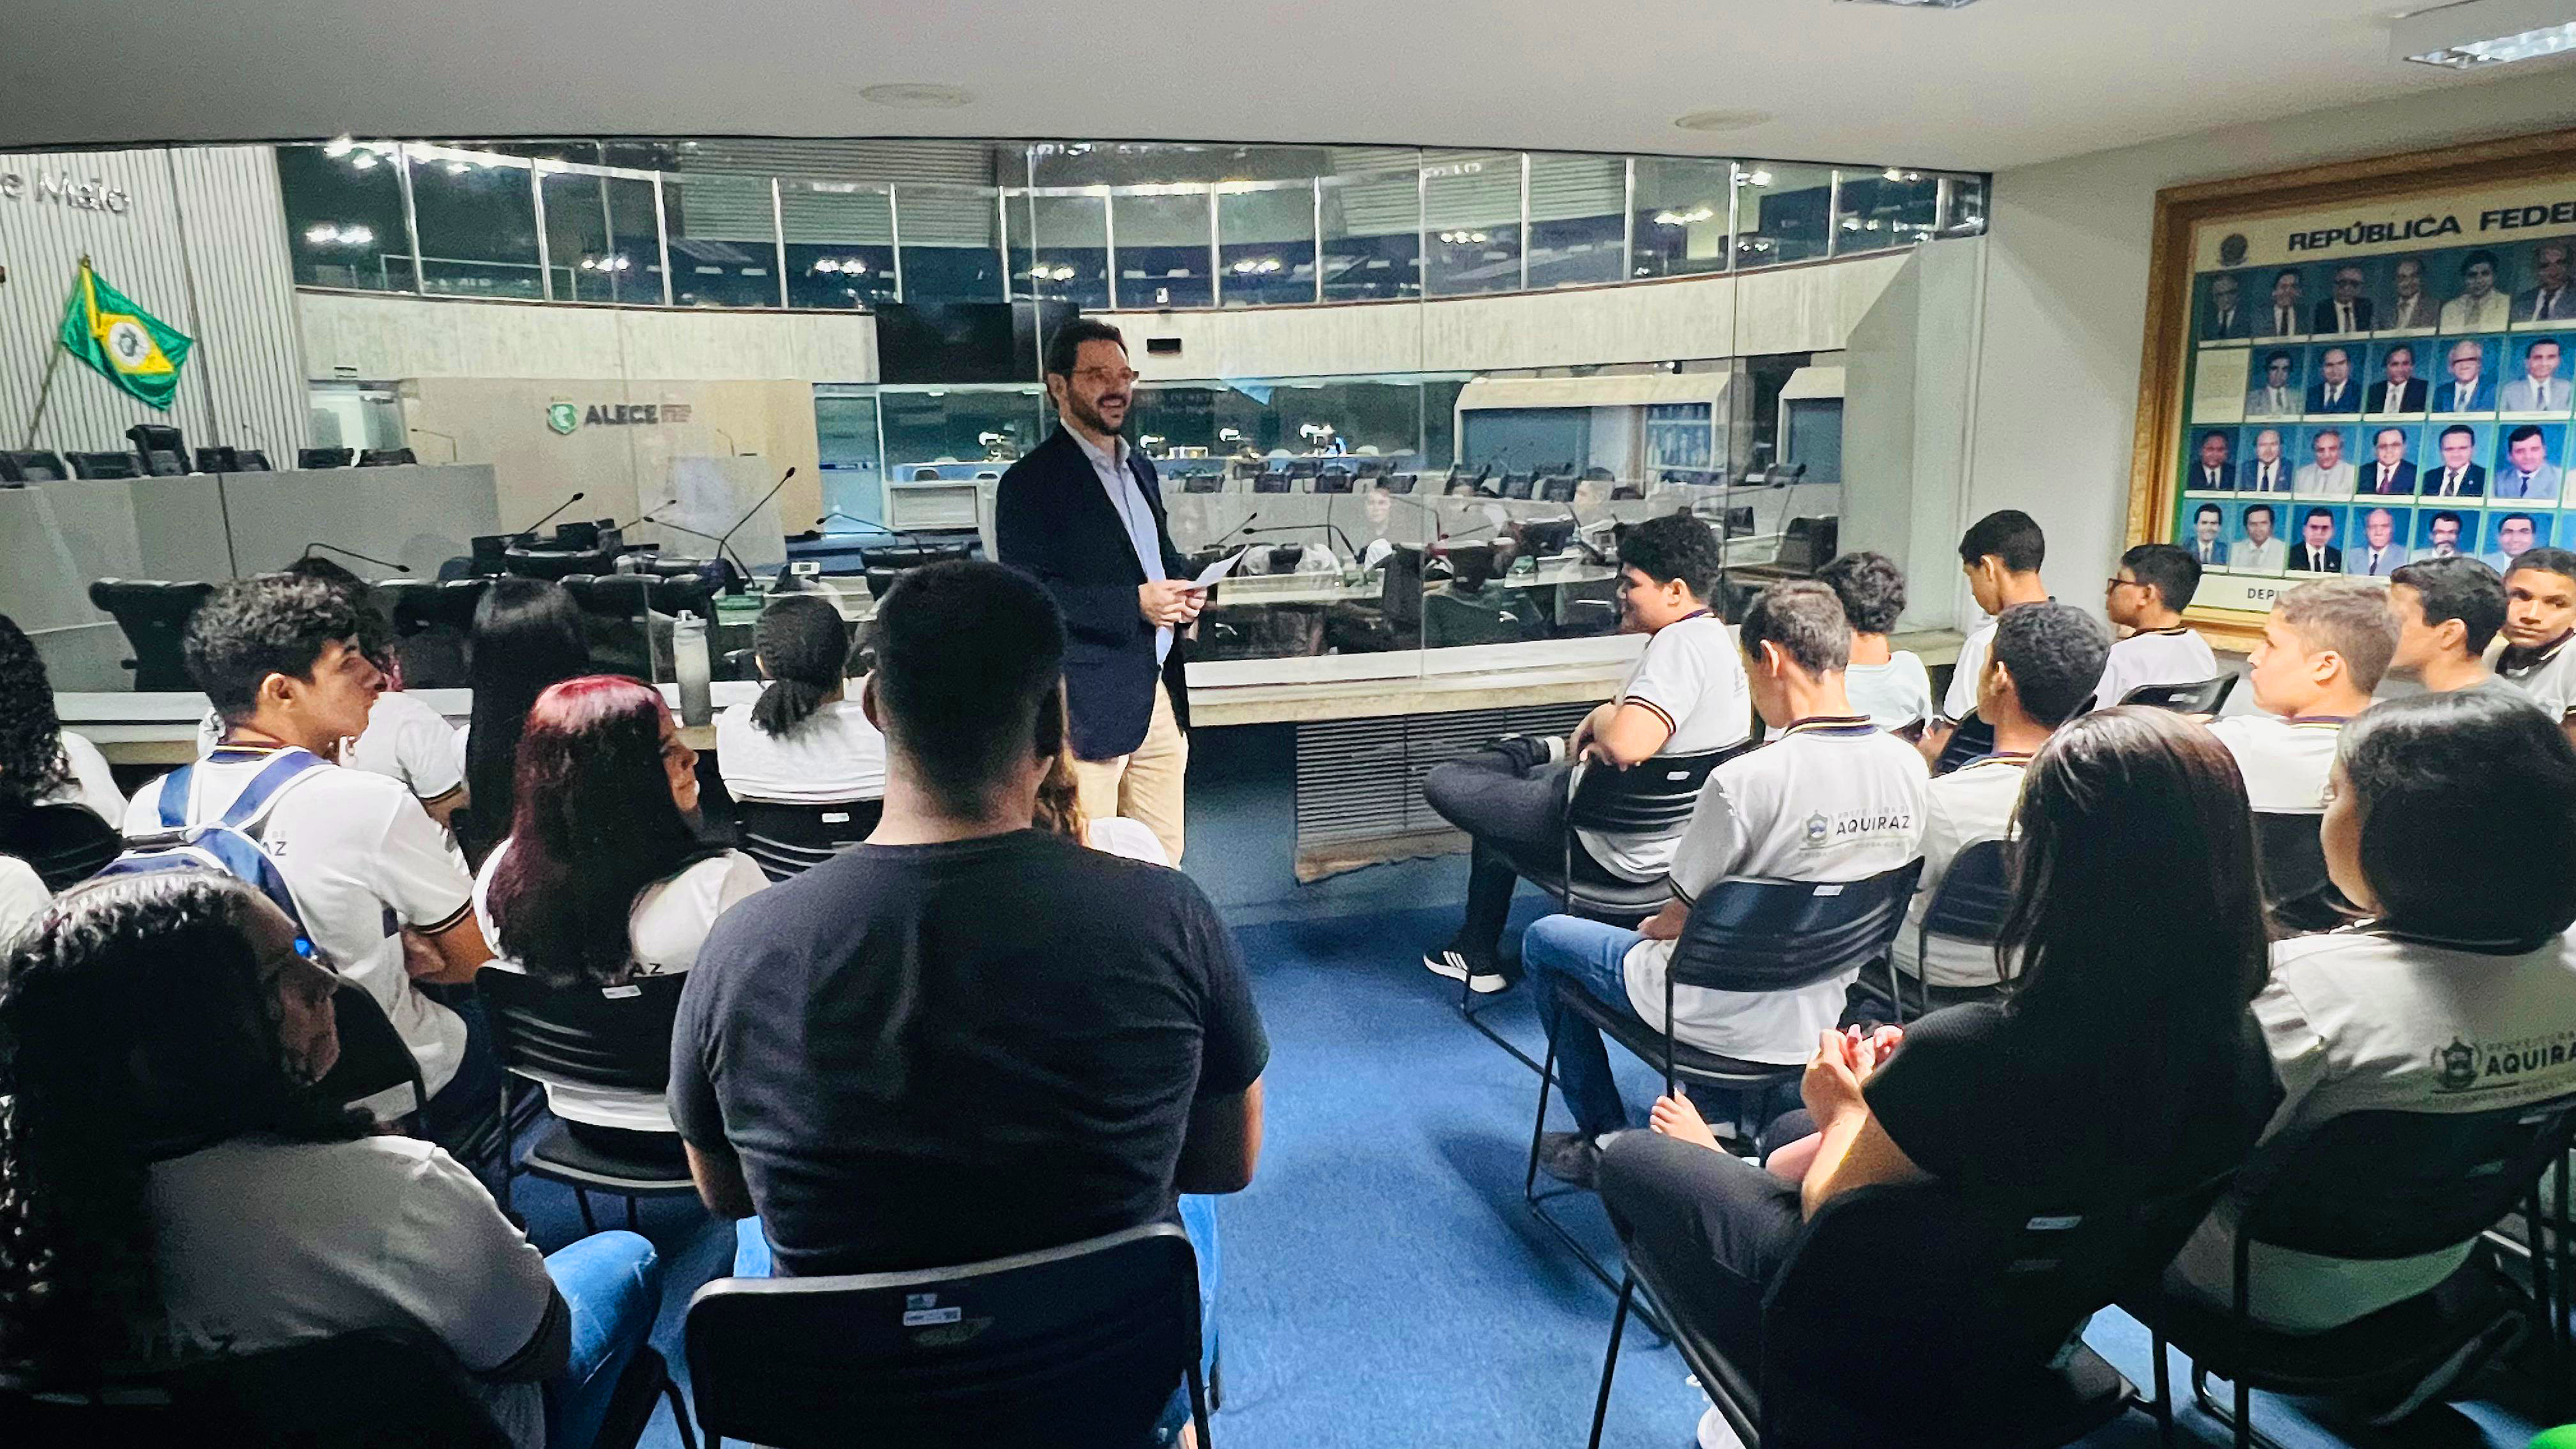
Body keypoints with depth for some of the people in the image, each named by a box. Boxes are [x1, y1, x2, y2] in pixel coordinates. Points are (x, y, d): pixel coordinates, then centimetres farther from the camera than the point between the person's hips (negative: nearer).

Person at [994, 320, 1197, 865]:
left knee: (1163, 861, 13)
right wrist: (1134, 604, -21)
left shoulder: (1140, 468, 17)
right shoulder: (1031, 481, -8)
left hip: (1163, 696, 8)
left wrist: (1184, 590, 5)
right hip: (1091, 707, -7)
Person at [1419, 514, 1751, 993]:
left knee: (1443, 784, 2)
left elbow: (1624, 745, -41)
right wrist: (1601, 725, -1)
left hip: (1624, 848, -11)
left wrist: (1602, 719, -17)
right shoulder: (1717, 636, 6)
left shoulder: (1680, 643, -28)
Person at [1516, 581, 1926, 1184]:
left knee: (1543, 939, 16)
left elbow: (1683, 916, -16)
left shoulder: (1747, 779, -29)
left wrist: (1656, 924, 8)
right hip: (1825, 1012, 7)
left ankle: (1607, 1139, 23)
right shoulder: (1909, 765, -8)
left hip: (1726, 1019, -7)